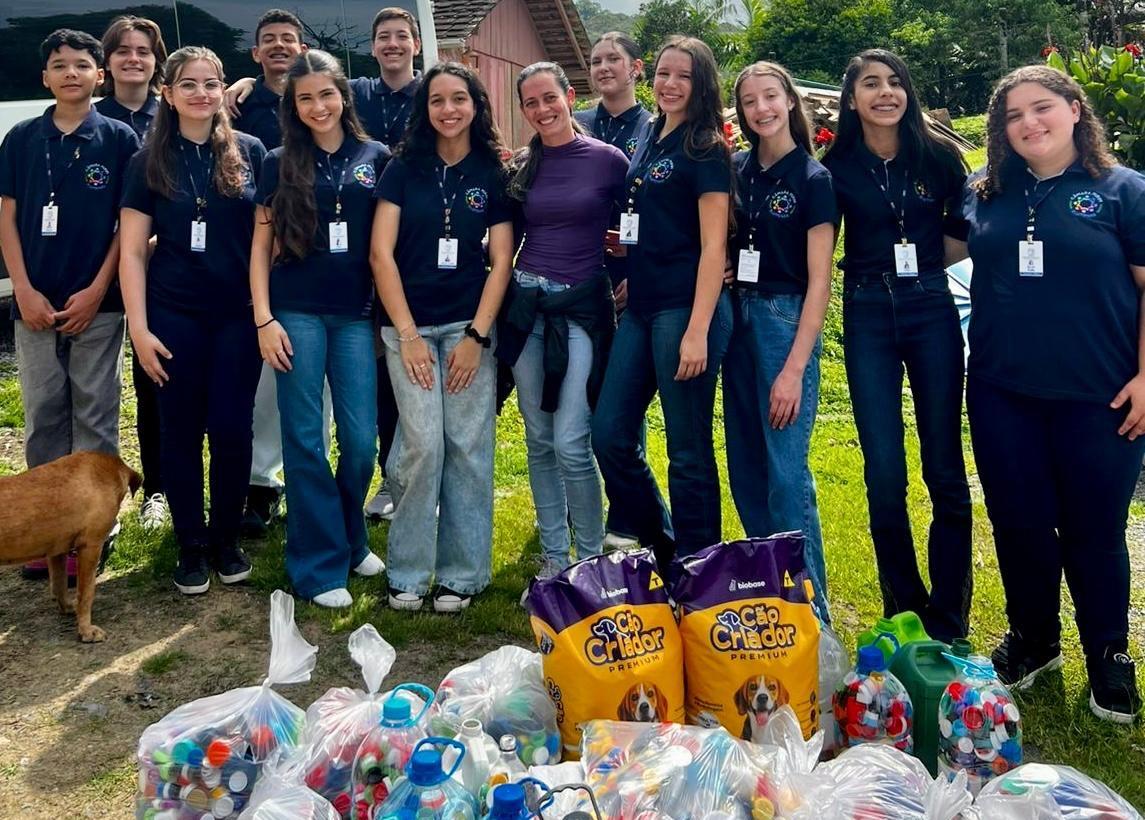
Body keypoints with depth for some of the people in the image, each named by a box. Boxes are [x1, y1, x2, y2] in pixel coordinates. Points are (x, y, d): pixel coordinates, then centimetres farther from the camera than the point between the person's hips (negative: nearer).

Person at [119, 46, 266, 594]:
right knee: (182, 431, 6)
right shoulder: (149, 162, 2)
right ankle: (191, 545, 19)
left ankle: (227, 540, 21)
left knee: (232, 429, 3)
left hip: (238, 314, 0)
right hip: (174, 316, 0)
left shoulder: (250, 152, 3)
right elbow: (132, 251, 1)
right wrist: (139, 327, -7)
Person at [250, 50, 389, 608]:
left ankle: (351, 541, 26)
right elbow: (261, 244, 5)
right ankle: (320, 563, 12)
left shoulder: (375, 158, 7)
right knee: (304, 438, 1)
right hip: (297, 313, -1)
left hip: (356, 314, 1)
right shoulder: (280, 163, 5)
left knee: (361, 438, 1)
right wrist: (263, 318, -5)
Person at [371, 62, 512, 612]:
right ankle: (407, 573, 4)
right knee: (423, 445, -10)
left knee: (469, 449, -1)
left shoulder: (492, 175, 6)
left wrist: (476, 336, -6)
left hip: (470, 325, 1)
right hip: (409, 325, -1)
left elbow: (501, 261, 3)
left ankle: (461, 574, 10)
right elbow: (381, 253, -1)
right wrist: (408, 335, -8)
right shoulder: (404, 169, 4)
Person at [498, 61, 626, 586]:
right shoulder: (522, 166, 9)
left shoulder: (607, 159, -2)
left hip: (581, 309, -4)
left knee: (570, 444, -10)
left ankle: (591, 556, 9)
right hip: (525, 305, 5)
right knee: (539, 441, 8)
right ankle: (554, 555, 20)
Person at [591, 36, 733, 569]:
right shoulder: (649, 142, 16)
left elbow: (713, 246, -13)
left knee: (688, 450, 0)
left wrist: (698, 331, -20)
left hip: (686, 306, -8)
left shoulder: (705, 150, -6)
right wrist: (628, 272, 11)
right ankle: (662, 548, 26)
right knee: (610, 436, 9)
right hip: (641, 307, 8)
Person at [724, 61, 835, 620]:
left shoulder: (812, 179, -7)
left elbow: (818, 282, -10)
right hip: (738, 315, 6)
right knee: (745, 466, 10)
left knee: (786, 472, -8)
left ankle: (809, 610, 3)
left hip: (787, 319, -6)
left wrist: (794, 368, -16)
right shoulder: (737, 169, 9)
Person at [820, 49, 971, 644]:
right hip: (868, 317, 0)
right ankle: (903, 611, 17)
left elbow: (966, 227, 12)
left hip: (931, 310, 0)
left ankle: (948, 619, 15)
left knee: (944, 468, 3)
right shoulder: (836, 167, 2)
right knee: (885, 475, -1)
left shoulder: (938, 155, 2)